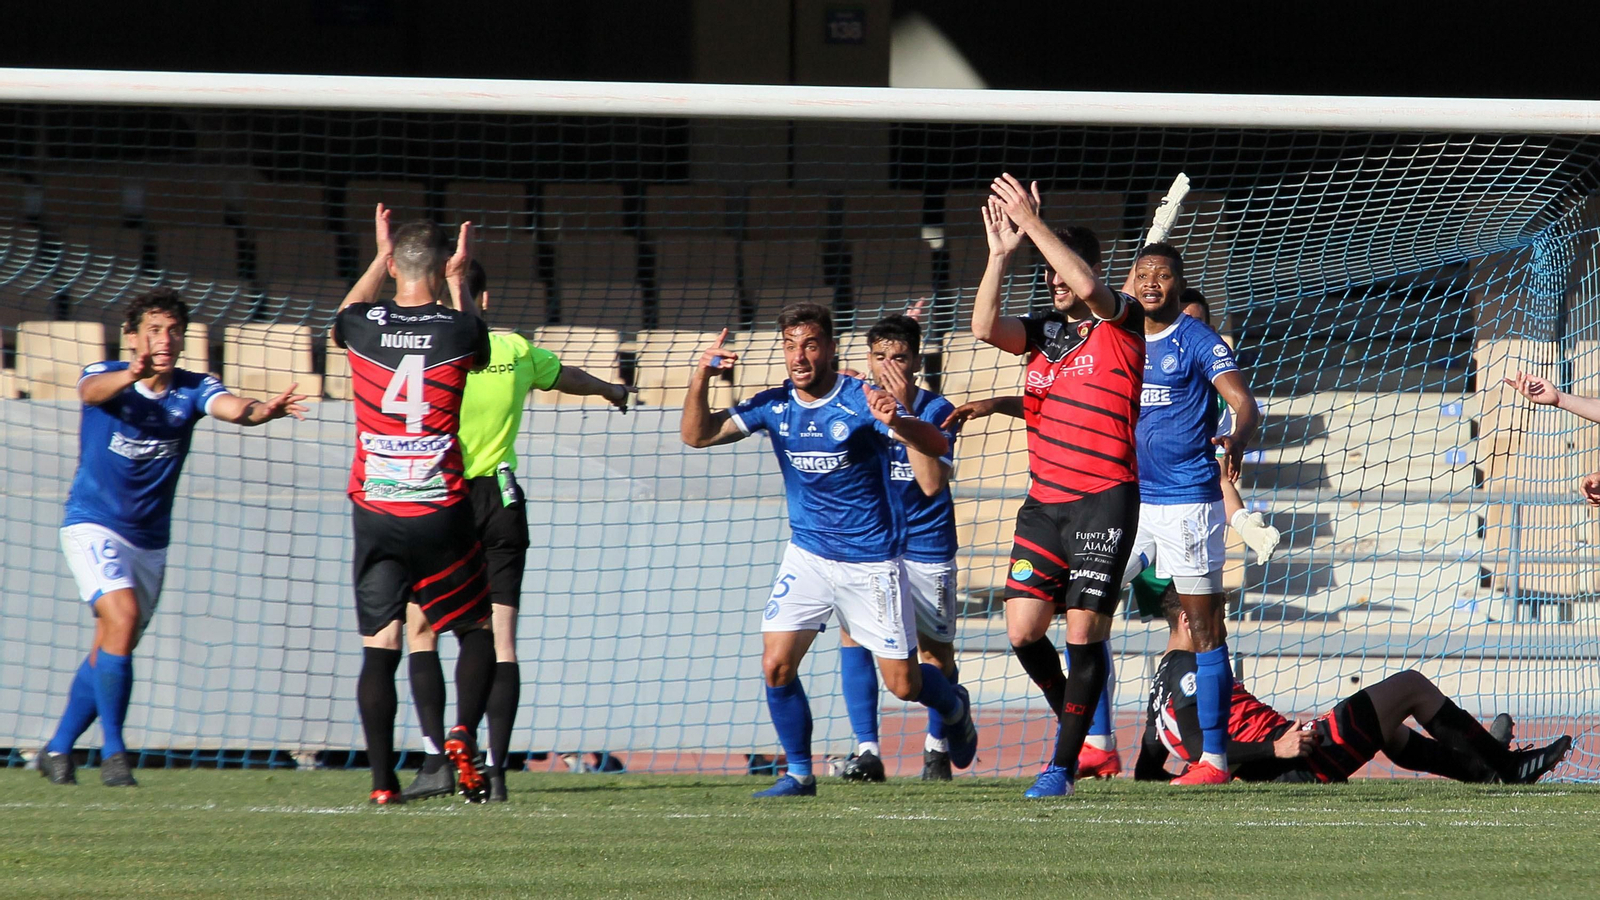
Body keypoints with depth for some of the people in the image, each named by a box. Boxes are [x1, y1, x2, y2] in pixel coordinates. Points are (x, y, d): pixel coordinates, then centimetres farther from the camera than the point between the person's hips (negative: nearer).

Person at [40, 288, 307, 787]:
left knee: (109, 652, 9)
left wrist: (265, 409, -48)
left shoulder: (193, 389, -4)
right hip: (94, 526, -4)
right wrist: (130, 376, -59)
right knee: (122, 617, -25)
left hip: (150, 540, 4)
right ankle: (112, 752, -20)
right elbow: (92, 390, -36)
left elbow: (232, 407, -24)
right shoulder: (107, 377, -11)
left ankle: (58, 749, 26)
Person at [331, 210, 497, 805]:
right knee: (478, 629, 13)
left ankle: (382, 779, -4)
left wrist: (380, 260, 35)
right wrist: (456, 284, 28)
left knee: (379, 646, 4)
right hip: (439, 511, -1)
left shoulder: (365, 326, -1)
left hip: (374, 510, 2)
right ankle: (463, 733, -10)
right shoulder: (459, 329, -6)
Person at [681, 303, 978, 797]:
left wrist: (896, 421, -48)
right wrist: (701, 377, -18)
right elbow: (697, 436, -1)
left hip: (871, 560, -4)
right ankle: (799, 772, 3)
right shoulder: (774, 405, -3)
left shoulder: (860, 401, -17)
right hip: (808, 553, 4)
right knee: (776, 665, -13)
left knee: (902, 684, 2)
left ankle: (955, 707, 36)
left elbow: (937, 446, -26)